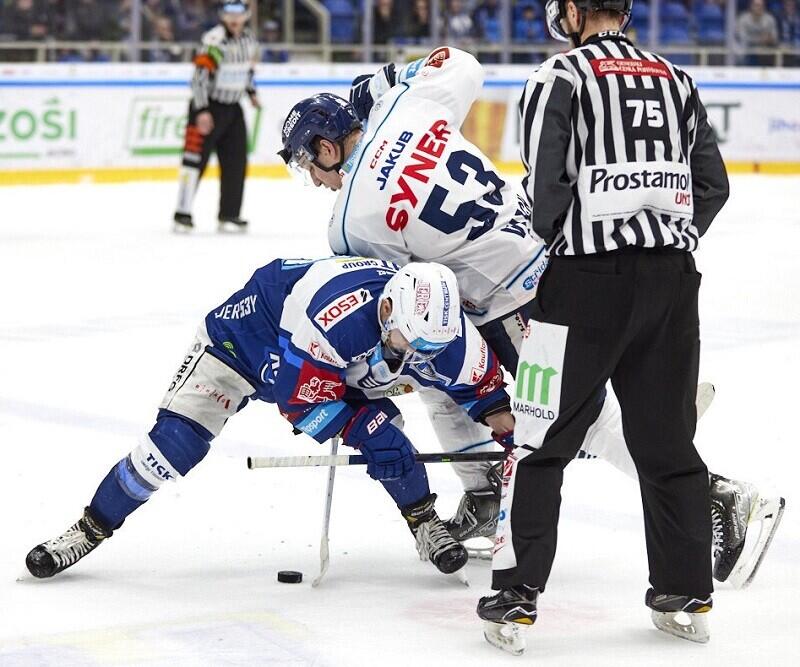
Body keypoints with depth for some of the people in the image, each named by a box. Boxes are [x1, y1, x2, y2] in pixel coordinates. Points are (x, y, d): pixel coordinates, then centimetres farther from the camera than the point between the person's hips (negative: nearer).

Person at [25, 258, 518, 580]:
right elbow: (301, 393, -34)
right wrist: (360, 428, -28)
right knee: (177, 439, -17)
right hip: (250, 336, -5)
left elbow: (480, 380, -3)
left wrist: (504, 422, -11)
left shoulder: (446, 334, -23)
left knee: (386, 435, -17)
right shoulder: (337, 307, -43)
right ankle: (89, 531, -4)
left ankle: (426, 524, 7)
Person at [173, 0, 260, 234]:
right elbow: (200, 75, -24)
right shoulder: (215, 41, -21)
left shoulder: (249, 39, 4)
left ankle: (229, 215, 12)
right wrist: (202, 112, -28)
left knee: (236, 161, 5)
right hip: (208, 107, -7)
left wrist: (251, 92, 20)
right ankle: (182, 214, -7)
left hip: (232, 108, 7)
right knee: (195, 158, -9)